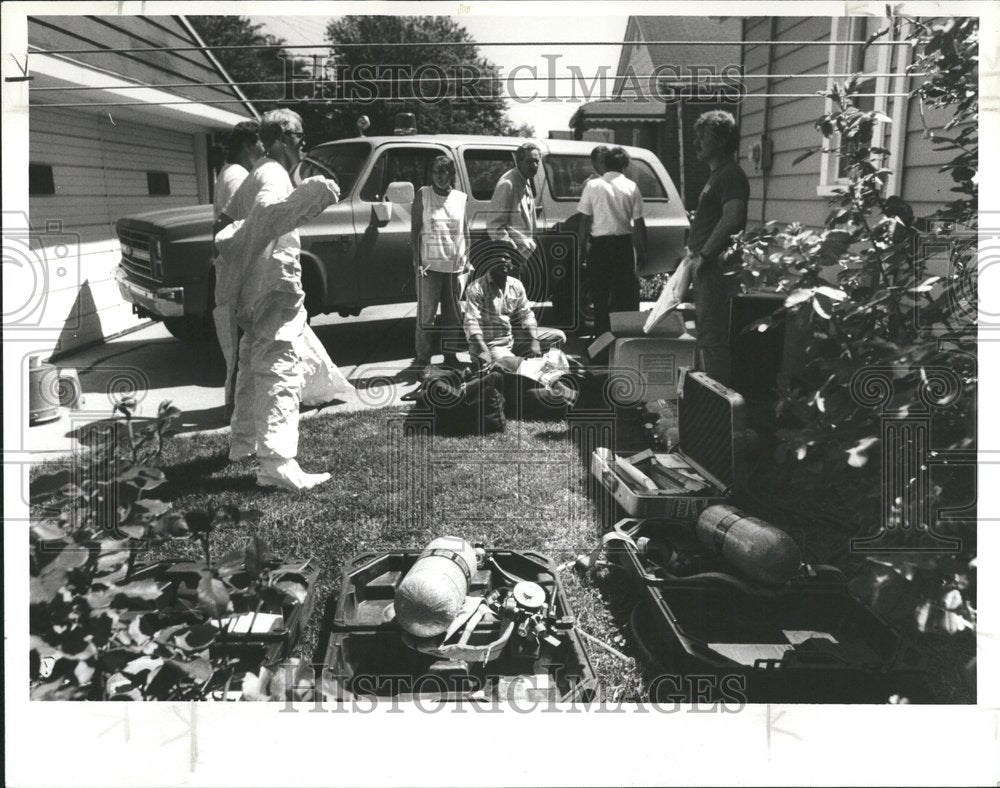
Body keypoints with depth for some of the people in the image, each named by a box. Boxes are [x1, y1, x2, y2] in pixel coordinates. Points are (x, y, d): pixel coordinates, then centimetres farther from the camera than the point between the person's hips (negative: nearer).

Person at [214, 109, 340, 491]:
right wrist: (309, 195, -50)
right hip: (275, 287, -11)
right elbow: (266, 215, -37)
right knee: (280, 373, -14)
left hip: (253, 289, 11)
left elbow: (229, 219, 24)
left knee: (254, 365, 21)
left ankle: (244, 440, 36)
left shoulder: (256, 176, 17)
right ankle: (277, 465, -19)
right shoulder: (274, 176, -14)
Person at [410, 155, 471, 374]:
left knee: (454, 313, 6)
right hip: (429, 263, -3)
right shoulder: (423, 195, 2)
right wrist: (417, 262, -9)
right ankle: (423, 357, 3)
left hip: (456, 264, 3)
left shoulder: (461, 198, 10)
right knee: (426, 312, -4)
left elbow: (465, 233, 15)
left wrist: (467, 261, 6)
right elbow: (414, 230, 0)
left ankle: (450, 354, 16)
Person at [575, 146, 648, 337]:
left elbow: (584, 221, -3)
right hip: (624, 244, 1)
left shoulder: (593, 185, -2)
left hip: (599, 244, -1)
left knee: (600, 294, 6)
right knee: (625, 293, 10)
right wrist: (641, 251, 7)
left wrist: (580, 249, 4)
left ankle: (602, 335, 7)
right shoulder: (631, 187, 0)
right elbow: (638, 223, 0)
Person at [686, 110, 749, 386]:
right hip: (706, 268, 11)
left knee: (712, 338, -8)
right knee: (705, 334, 17)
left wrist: (704, 254, -21)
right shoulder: (717, 175, 20)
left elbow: (732, 219, -27)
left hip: (716, 267, -11)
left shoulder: (730, 175, -13)